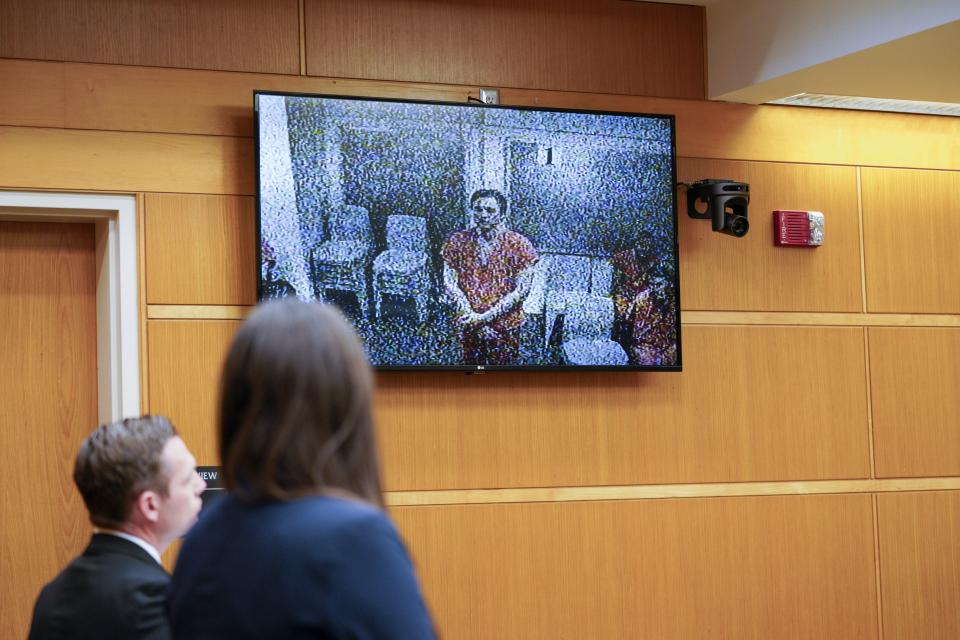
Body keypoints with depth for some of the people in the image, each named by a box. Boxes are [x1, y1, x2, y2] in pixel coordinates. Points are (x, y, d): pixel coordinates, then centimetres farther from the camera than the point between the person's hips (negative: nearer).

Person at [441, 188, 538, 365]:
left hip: (505, 325, -2)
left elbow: (522, 290, -8)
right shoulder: (458, 242, 4)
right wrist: (471, 315, -13)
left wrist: (486, 316, -14)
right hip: (468, 324, 2)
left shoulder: (518, 244, -3)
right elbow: (450, 283, 0)